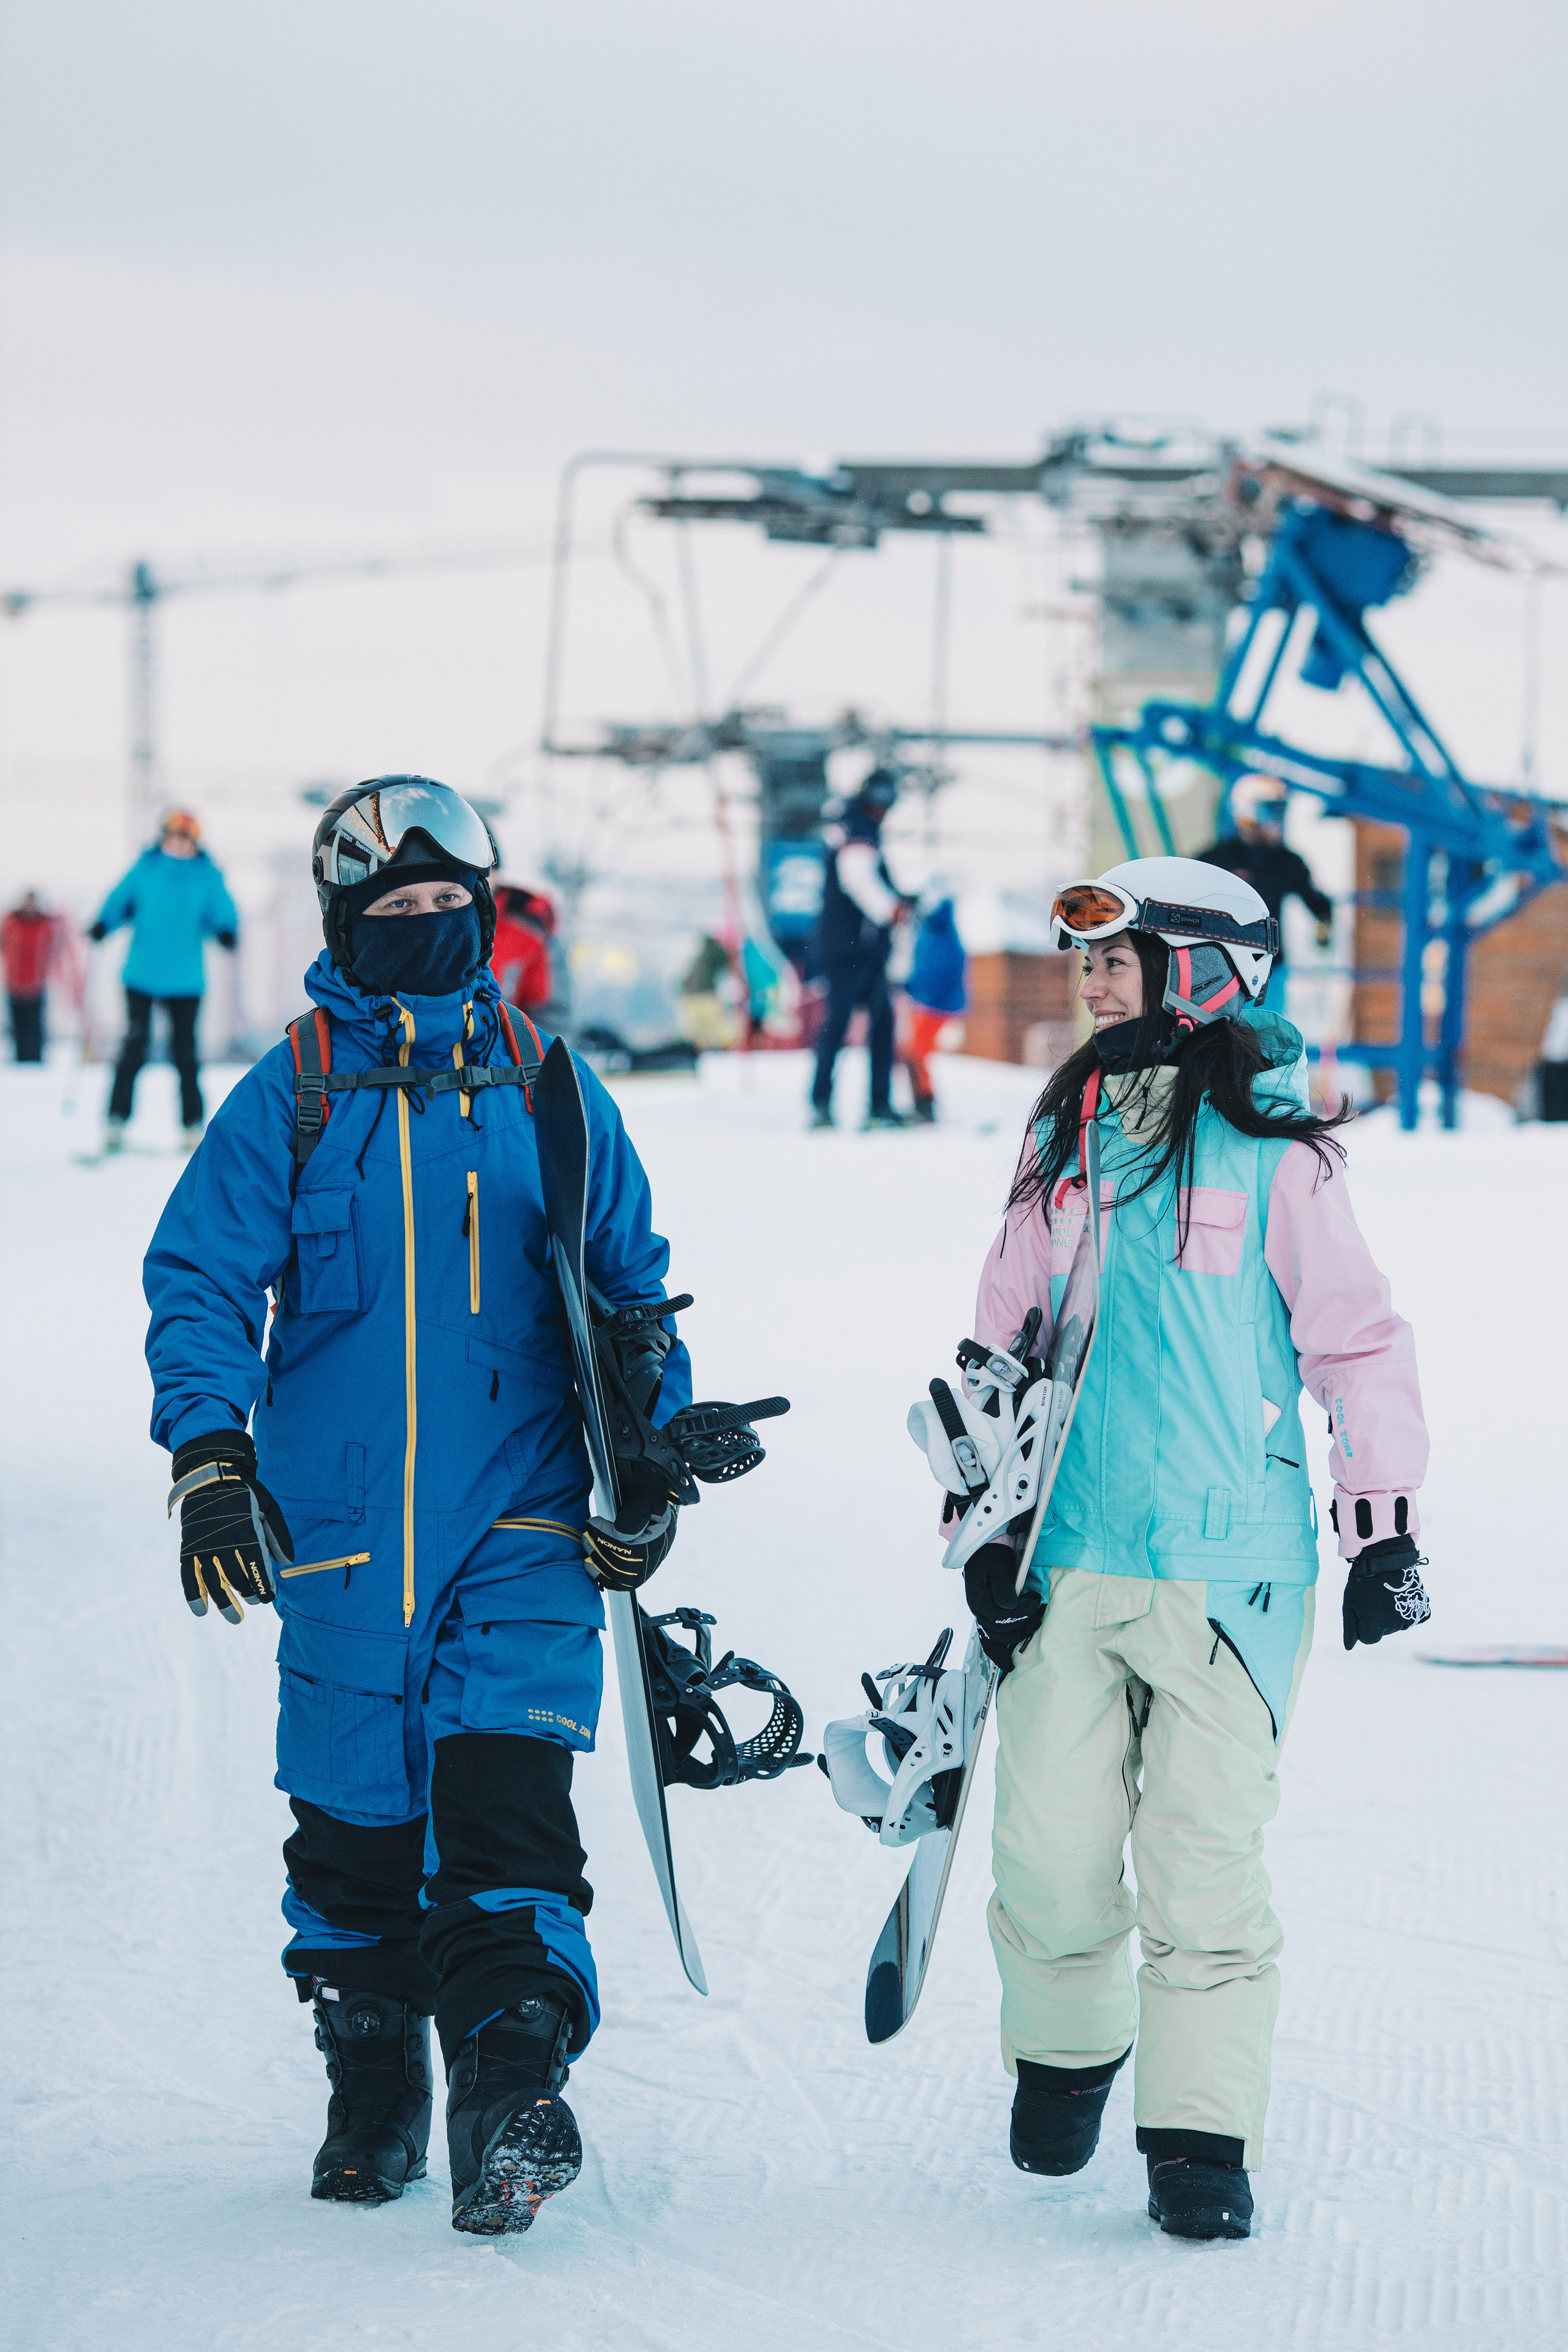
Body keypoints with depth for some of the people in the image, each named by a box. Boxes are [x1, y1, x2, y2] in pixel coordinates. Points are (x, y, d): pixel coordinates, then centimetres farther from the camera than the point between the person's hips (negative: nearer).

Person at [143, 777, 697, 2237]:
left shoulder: (550, 1093, 8)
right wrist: (211, 1458, -12)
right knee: (355, 1830, 7)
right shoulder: (288, 1100, 3)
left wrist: (651, 1463, 12)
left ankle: (509, 2094, -17)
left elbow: (632, 1289, 17)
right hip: (338, 1530, 0)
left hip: (524, 1531, 0)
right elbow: (199, 1284, 1)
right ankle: (371, 2100, 23)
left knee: (508, 1804, -14)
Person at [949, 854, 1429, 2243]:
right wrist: (987, 1530, 11)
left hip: (1228, 1569, -4)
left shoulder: (1274, 1157, -3)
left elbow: (1360, 1343, 0)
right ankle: (1065, 2053, 27)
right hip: (1072, 1558, 4)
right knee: (1051, 1854, 1)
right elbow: (1003, 1343, 16)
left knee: (1205, 1863, -6)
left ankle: (1203, 2136, 3)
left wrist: (1383, 1530, -3)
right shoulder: (1063, 1142, 12)